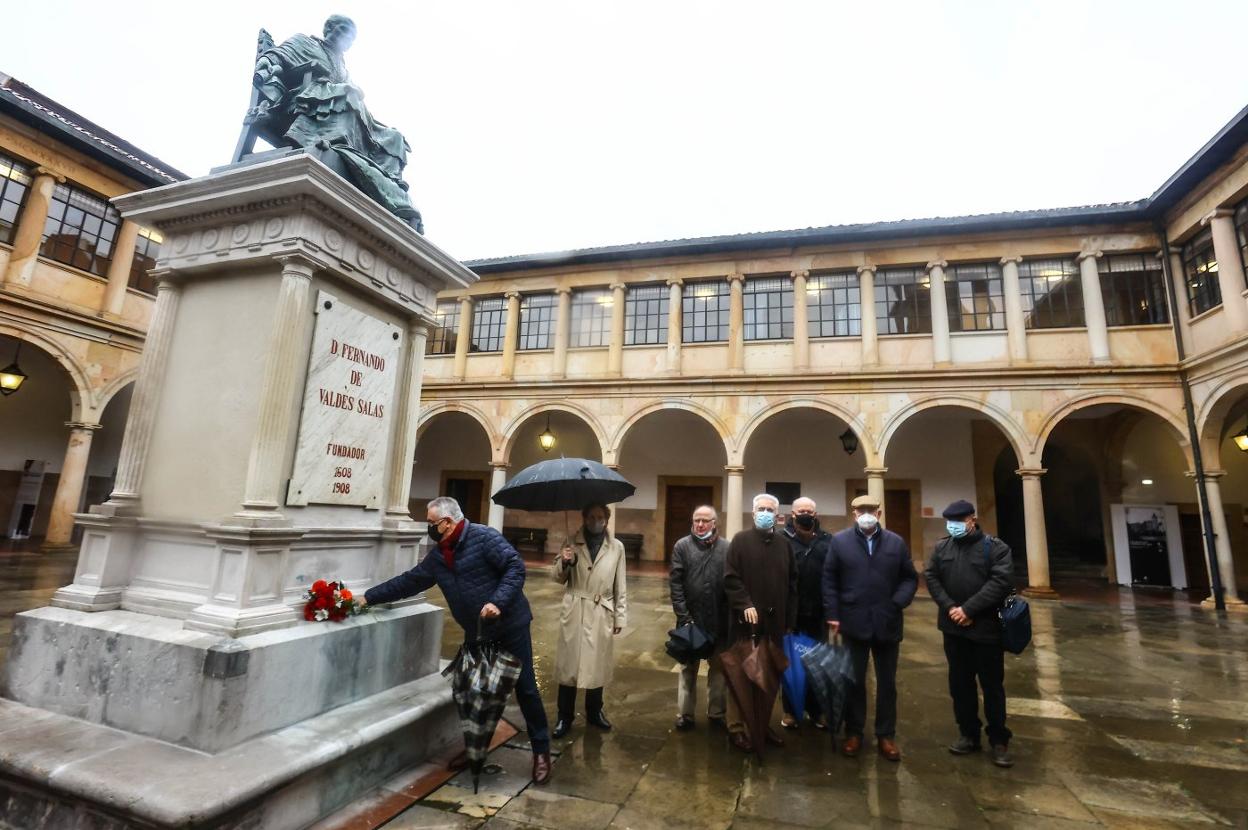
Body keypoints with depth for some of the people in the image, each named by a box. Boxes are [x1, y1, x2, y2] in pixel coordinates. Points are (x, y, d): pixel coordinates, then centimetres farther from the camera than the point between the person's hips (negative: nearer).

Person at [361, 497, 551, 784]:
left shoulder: (484, 537, -18)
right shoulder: (437, 556, 6)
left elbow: (515, 567, -22)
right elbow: (408, 581, 12)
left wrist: (498, 601, -28)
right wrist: (368, 597, 12)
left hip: (510, 625, -7)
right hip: (476, 632, 7)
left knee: (525, 688, 4)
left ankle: (541, 751, 20)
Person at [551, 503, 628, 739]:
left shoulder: (617, 547, 0)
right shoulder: (571, 543, -1)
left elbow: (620, 586, 4)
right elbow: (558, 578, 4)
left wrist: (620, 616, 4)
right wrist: (564, 562, -17)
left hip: (602, 615, 1)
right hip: (574, 613, 0)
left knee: (597, 664, 12)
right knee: (569, 664, 6)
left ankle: (594, 712, 33)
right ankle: (564, 717, 23)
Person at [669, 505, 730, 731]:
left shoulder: (727, 548, -4)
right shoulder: (682, 546, -3)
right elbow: (675, 583, -6)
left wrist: (731, 617, -7)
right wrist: (684, 617, -11)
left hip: (719, 621, 1)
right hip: (690, 619, 0)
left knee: (718, 668, 16)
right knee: (688, 668, 14)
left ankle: (716, 713, 33)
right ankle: (684, 714, 28)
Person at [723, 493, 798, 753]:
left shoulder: (784, 544, 11)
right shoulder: (741, 540, -2)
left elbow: (792, 583, 12)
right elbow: (730, 578, -7)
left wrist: (790, 619, 10)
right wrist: (744, 605, -18)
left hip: (775, 622, 4)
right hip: (747, 620, -4)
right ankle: (736, 727, 16)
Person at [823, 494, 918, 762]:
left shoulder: (896, 543, 2)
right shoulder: (839, 541, -3)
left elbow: (910, 578, 6)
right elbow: (829, 580, -3)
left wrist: (897, 603, -10)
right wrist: (832, 615, -7)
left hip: (887, 624, 2)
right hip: (854, 623, -1)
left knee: (887, 682, 15)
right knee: (854, 681, 12)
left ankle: (886, 735, 30)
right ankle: (853, 732, 27)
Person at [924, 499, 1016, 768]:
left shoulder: (996, 547, -5)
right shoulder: (941, 547, 7)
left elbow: (1001, 582, -15)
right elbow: (931, 577, 2)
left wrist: (969, 609, -18)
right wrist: (950, 607, -12)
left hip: (986, 628, -3)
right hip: (953, 627, 4)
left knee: (992, 685, 7)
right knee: (960, 683, 13)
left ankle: (999, 740, 23)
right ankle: (968, 734, 27)